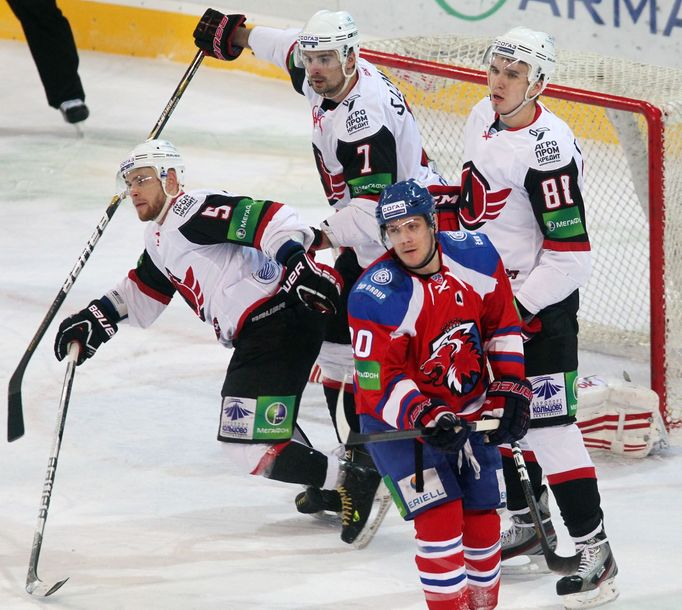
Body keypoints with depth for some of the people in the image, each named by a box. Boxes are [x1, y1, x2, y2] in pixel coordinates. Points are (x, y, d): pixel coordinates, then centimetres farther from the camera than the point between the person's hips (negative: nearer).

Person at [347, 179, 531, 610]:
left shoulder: (476, 255, -9)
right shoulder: (375, 296, -24)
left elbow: (502, 325, 5)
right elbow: (379, 383, -23)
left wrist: (509, 390, 0)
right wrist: (426, 418, -36)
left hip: (467, 410, 5)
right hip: (397, 418, -5)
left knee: (483, 518, 8)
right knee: (439, 515, -18)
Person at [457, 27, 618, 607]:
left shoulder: (547, 151, -26)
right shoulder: (484, 118, 1)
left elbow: (570, 255, -26)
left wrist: (521, 308, -24)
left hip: (541, 300, -9)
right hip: (491, 289, 9)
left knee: (546, 422, -12)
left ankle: (594, 548, -8)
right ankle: (528, 521, 32)